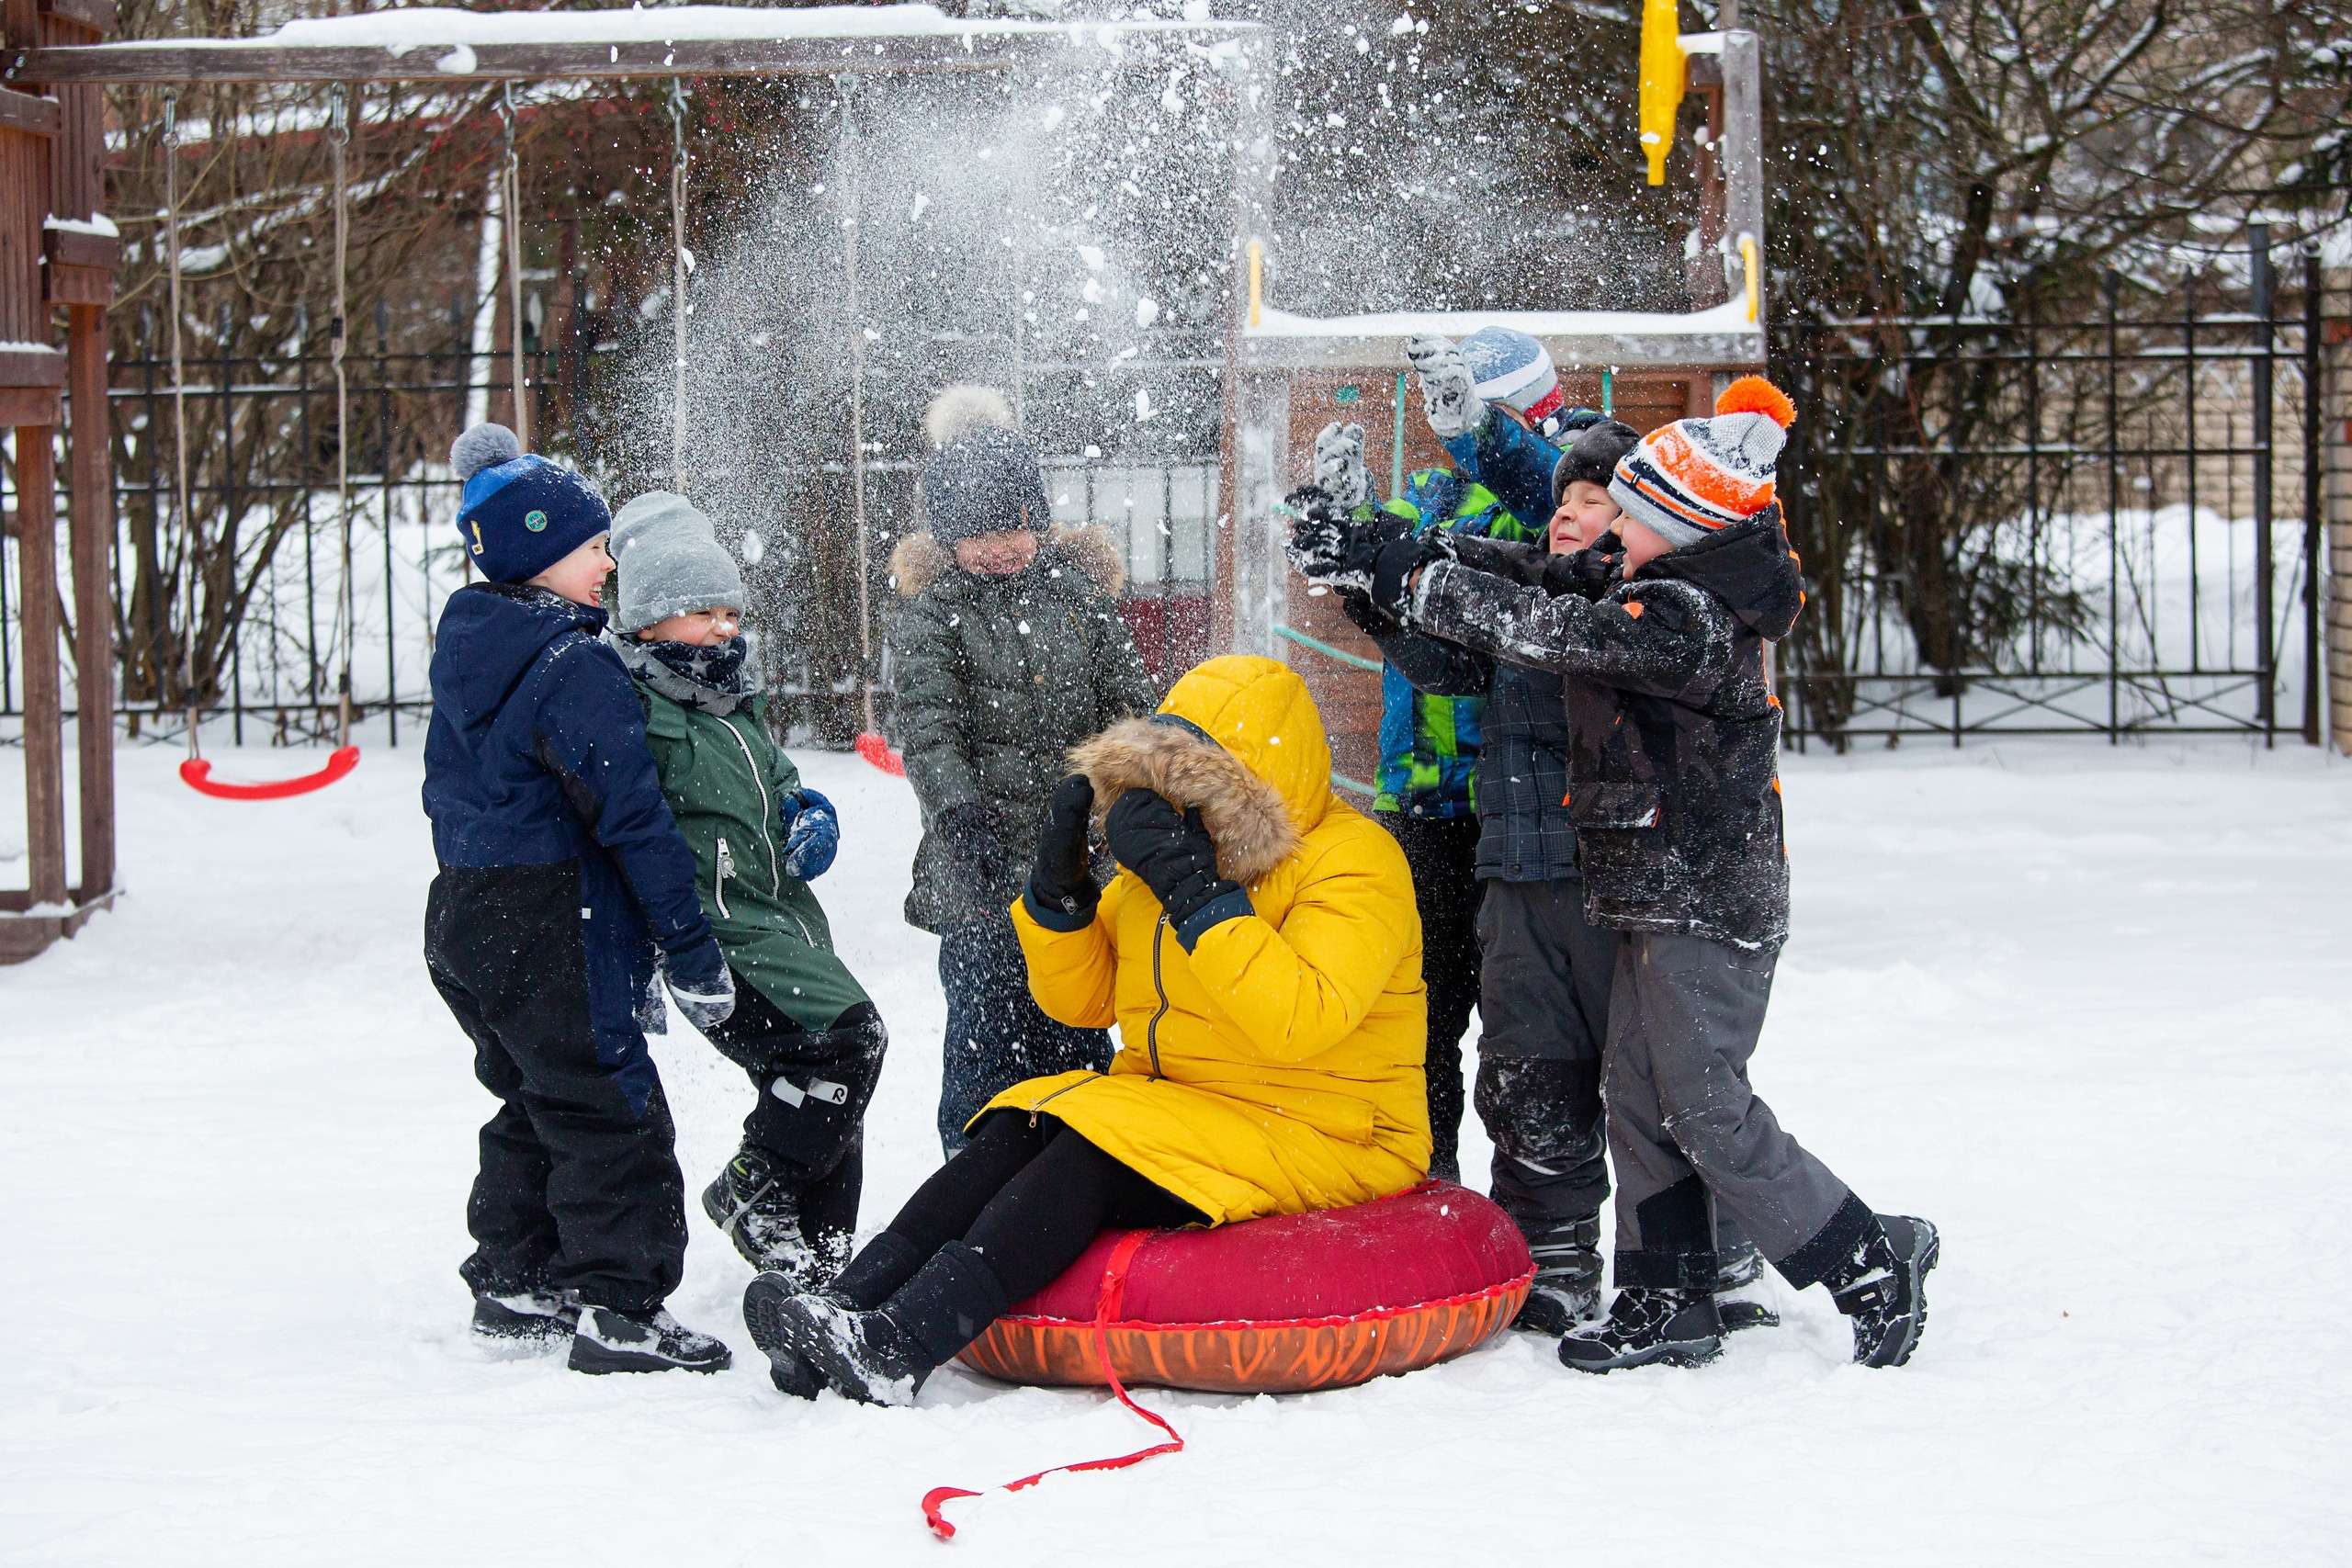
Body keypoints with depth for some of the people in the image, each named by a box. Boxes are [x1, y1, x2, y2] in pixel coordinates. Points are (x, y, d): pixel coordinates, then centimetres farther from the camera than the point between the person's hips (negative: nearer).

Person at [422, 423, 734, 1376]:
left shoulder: (463, 647, 11)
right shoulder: (574, 667, -18)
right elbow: (633, 815, -19)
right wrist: (690, 951, -15)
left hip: (461, 922, 9)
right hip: (549, 938, -9)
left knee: (533, 1108, 21)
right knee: (612, 1118, -4)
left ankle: (513, 1284, 27)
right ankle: (620, 1310, -4)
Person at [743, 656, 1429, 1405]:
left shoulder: (1356, 865, -12)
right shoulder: (1164, 857, 12)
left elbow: (1299, 1021, -28)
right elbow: (1082, 1000, 14)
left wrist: (1196, 893, -30)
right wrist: (1060, 886, -4)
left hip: (1316, 1138, -8)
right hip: (1174, 1105, 8)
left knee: (1093, 1147, -28)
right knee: (1017, 1132, -17)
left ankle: (898, 1343, -40)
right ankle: (849, 1305, -29)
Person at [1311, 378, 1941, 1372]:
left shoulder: (1688, 615, -21)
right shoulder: (1699, 599, 8)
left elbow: (1550, 630, -24)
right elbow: (1573, 623, 17)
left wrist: (1419, 587, -16)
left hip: (1704, 906, -10)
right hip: (1667, 897, 10)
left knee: (1706, 1111, -5)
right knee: (1641, 1097, 11)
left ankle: (1870, 1261, 4)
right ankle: (1667, 1302, 16)